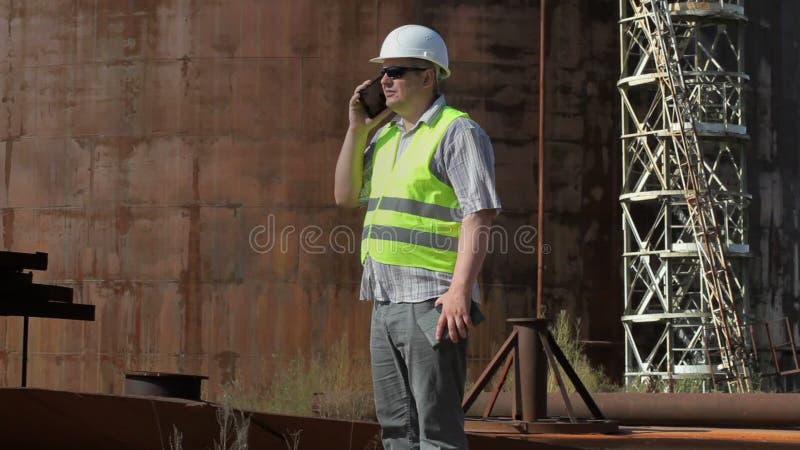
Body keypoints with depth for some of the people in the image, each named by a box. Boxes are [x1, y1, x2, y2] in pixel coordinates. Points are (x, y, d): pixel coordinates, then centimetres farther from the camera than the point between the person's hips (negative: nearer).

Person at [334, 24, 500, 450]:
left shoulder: (458, 132, -8)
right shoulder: (385, 134, 18)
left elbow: (478, 215, -16)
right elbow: (346, 196, 18)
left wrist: (460, 290, -26)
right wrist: (356, 129, 7)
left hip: (432, 302, -9)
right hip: (386, 301, 9)